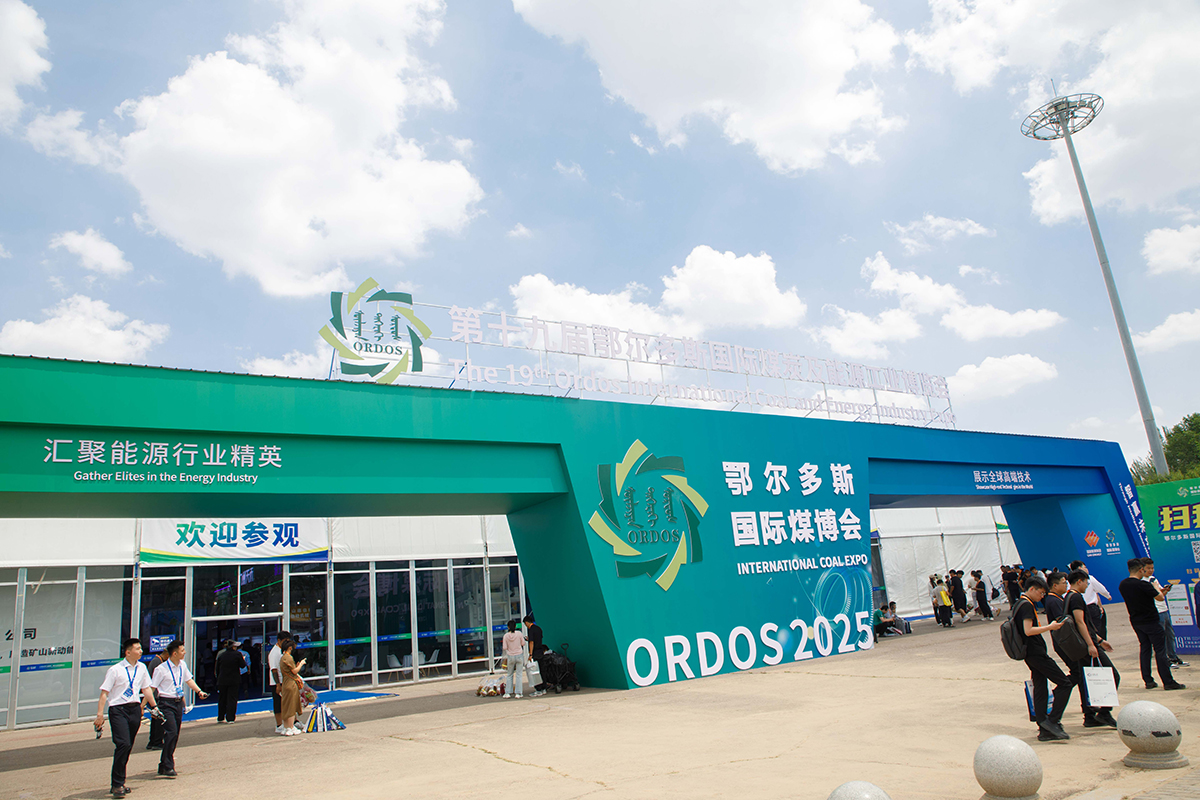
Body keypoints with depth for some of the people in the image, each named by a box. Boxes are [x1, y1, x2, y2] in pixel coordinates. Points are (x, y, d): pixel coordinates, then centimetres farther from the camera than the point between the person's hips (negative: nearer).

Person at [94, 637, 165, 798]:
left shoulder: (141, 668, 10)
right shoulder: (115, 670, -7)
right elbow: (104, 693, -7)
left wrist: (154, 706, 21)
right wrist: (100, 715, -12)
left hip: (135, 709, 5)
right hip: (118, 710, -5)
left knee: (127, 747, 9)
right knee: (123, 744, -16)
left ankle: (118, 782, 21)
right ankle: (117, 784, -6)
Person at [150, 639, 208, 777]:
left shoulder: (182, 665, 8)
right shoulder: (161, 669, -12)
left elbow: (188, 680, 22)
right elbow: (151, 688, -10)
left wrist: (199, 691, 14)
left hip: (178, 702, 7)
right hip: (166, 703, -7)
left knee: (175, 735, 10)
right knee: (171, 732, -16)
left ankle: (164, 765, 24)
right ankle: (167, 767, -10)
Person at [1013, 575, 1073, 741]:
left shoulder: (1019, 604, 17)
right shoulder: (1027, 605, -14)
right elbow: (1028, 631, -22)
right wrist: (1050, 627, -15)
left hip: (1030, 654, 10)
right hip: (1036, 652, -10)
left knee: (1040, 689, 9)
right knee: (1064, 683, -5)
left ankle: (1044, 730, 10)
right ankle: (1052, 720, -7)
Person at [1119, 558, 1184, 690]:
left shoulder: (1122, 585, 1)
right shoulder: (1143, 585, -21)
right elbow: (1160, 597, -11)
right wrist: (1156, 587, 7)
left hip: (1135, 622, 6)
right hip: (1150, 621, -6)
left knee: (1144, 649, 13)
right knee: (1160, 650, 0)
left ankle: (1148, 681, 13)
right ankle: (1168, 682, 2)